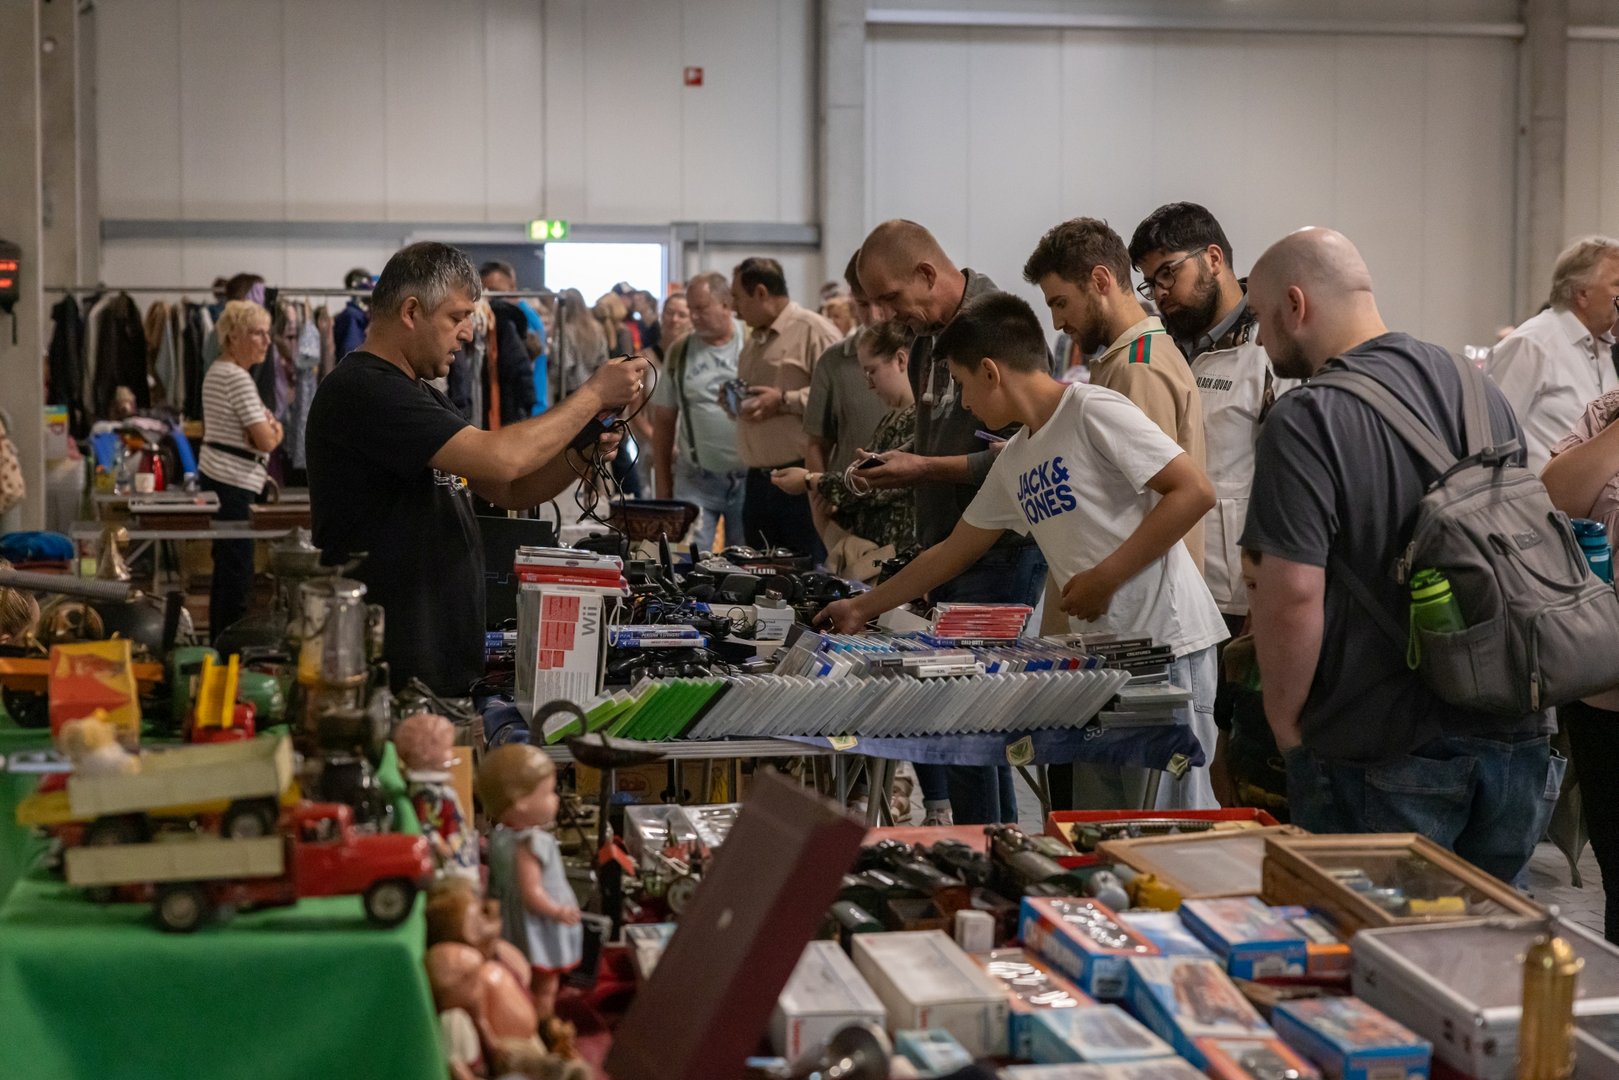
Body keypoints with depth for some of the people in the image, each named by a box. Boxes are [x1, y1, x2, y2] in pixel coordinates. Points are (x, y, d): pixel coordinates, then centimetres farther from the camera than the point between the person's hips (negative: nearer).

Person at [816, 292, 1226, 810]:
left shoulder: (1093, 412, -9)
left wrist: (1104, 577, -15)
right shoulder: (1015, 460, 16)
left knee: (1173, 821, -7)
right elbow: (954, 550, 27)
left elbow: (1195, 491, -15)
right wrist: (862, 607, 30)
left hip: (1164, 646, -8)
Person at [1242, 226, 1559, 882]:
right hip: (1514, 737, 7)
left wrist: (1285, 723, -8)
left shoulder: (1307, 421, -16)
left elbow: (1292, 592, -22)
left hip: (1384, 757, -7)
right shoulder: (1483, 392, 9)